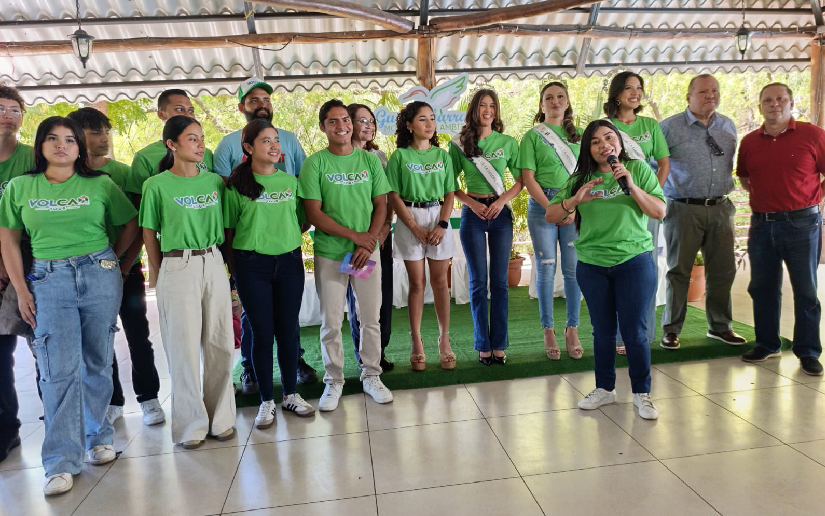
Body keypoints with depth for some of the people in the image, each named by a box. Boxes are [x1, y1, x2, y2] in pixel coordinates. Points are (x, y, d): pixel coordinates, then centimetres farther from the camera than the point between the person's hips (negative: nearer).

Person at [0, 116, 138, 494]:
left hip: (99, 277, 0)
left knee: (97, 363, 7)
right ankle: (62, 461, 3)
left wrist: (109, 260, 4)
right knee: (60, 370, -4)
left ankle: (97, 437, 24)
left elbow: (130, 224, 10)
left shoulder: (100, 184, 6)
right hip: (49, 281, 0)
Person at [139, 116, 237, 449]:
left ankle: (221, 417, 22)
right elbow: (149, 235, 1)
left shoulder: (214, 181, 7)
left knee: (220, 343, 7)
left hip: (214, 264, 4)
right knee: (184, 347, 3)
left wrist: (222, 262, 9)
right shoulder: (157, 186, -3)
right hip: (177, 268, -3)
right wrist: (162, 277, 1)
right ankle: (191, 424, 18)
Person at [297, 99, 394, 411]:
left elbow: (381, 206, 4)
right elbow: (313, 213, -9)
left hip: (367, 252, 2)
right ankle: (333, 382, 22)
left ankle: (371, 376, 26)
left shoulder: (370, 160, 5)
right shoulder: (315, 164, -3)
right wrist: (354, 235, -14)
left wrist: (367, 244, -10)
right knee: (331, 322, 5)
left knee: (371, 318, 9)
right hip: (329, 254, -2)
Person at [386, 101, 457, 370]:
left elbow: (450, 194, 6)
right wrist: (414, 227, -10)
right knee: (416, 282, 3)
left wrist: (442, 224, -8)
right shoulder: (399, 156, 0)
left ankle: (444, 340, 15)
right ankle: (417, 343, 12)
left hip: (438, 218, 2)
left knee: (440, 280, 5)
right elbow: (394, 196, -3)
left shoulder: (442, 155, 8)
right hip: (410, 219, -2)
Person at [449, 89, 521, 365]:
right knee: (478, 281, 3)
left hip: (501, 212, 1)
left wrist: (502, 201, -9)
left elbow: (521, 179, 6)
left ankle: (499, 344, 14)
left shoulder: (508, 142, 6)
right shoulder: (459, 144, 3)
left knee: (500, 281, 4)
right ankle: (483, 344, 14)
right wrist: (472, 203, -9)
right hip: (473, 213, -1)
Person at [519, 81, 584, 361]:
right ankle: (548, 330, 11)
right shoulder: (532, 136, 5)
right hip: (542, 205, -2)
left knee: (574, 269, 1)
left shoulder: (578, 135, 14)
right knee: (546, 269, 1)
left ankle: (572, 329, 13)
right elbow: (528, 178, -4)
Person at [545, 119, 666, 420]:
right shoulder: (580, 179, 5)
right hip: (592, 265, 2)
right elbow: (550, 216, 1)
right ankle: (604, 389, 27)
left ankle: (642, 393, 18)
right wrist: (575, 200, -16)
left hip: (634, 262, -2)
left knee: (635, 331, 0)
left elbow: (660, 212, -6)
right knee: (603, 331, 11)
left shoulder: (638, 169, 1)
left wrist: (632, 186, -17)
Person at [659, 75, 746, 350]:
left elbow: (731, 163, 22)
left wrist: (726, 190, 14)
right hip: (684, 210, -5)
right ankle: (671, 330, 12)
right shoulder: (670, 127, -4)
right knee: (679, 271, 2)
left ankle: (719, 326, 25)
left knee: (723, 270, 9)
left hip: (721, 208, 5)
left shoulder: (728, 126, 12)